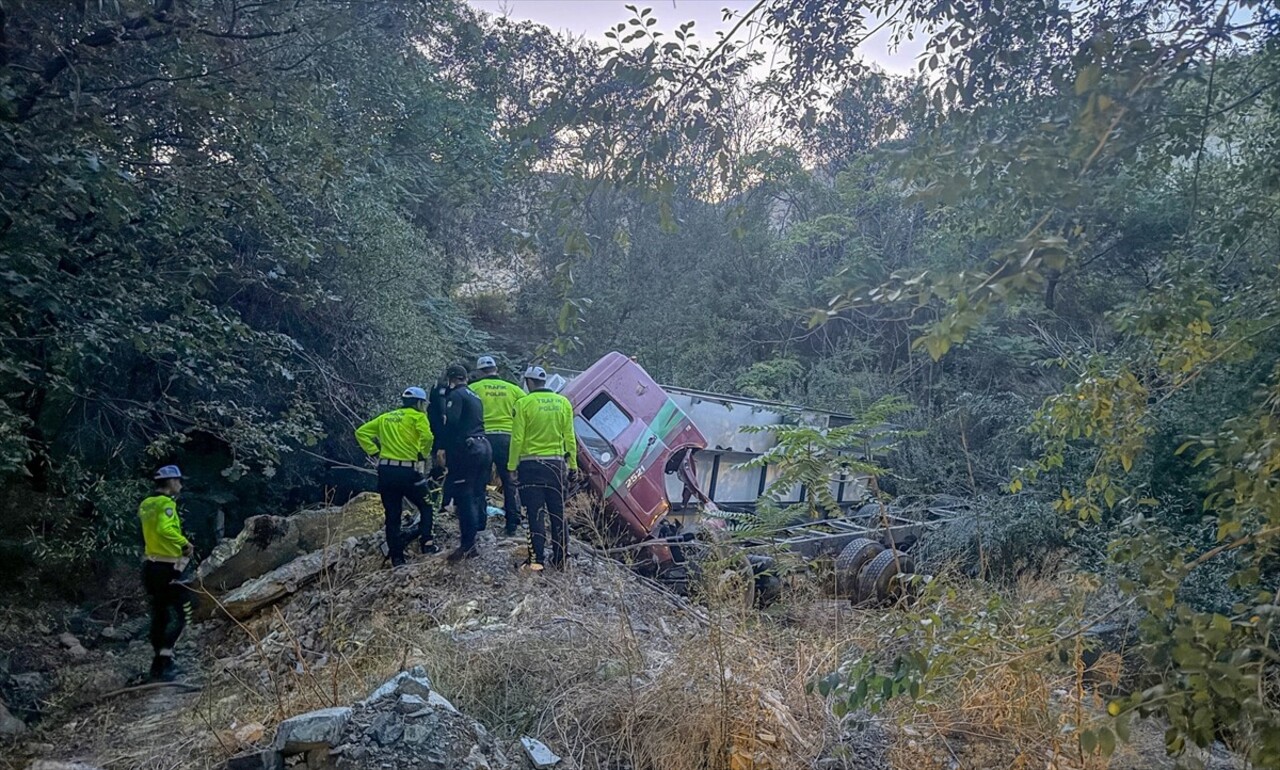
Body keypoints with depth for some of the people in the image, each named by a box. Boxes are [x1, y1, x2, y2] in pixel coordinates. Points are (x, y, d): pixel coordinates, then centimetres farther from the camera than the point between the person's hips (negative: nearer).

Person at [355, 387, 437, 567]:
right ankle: (426, 543, 4)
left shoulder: (385, 417, 18)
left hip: (385, 471, 5)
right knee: (425, 506, 16)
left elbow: (361, 432, 16)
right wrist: (424, 454, -3)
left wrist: (374, 452, 11)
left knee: (392, 516, 11)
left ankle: (396, 557, 12)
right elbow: (426, 436, -19)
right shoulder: (418, 416, 0)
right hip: (407, 471, -5)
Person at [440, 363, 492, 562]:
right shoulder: (474, 396, 21)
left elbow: (450, 423, -18)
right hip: (483, 446, 9)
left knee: (464, 497, -7)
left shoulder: (456, 395, -7)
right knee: (477, 493, 17)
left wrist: (443, 448, -14)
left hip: (466, 449, -9)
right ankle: (477, 530, 27)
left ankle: (468, 545, -8)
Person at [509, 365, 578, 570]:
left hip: (531, 465, -4)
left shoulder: (523, 404, -8)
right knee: (558, 514, 11)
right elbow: (569, 438, 6)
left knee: (535, 514, 1)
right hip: (556, 464, 4)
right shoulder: (563, 403, 5)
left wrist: (512, 466, -2)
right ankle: (560, 559, 16)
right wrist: (572, 464, 12)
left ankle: (537, 559, 0)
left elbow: (517, 439, -9)